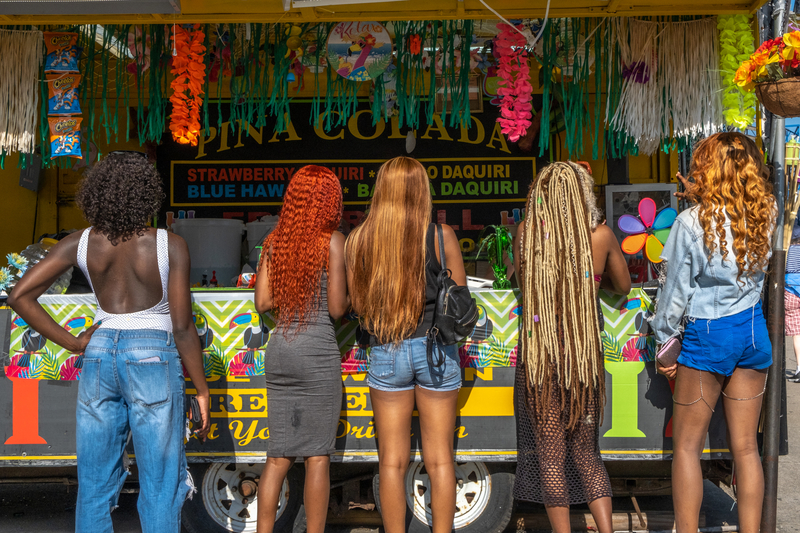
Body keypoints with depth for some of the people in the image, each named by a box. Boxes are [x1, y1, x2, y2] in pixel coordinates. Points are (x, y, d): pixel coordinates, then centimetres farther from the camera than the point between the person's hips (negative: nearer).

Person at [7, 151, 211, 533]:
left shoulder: (80, 244, -1)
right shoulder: (169, 246, -11)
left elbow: (19, 296, -3)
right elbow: (182, 327, -10)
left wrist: (72, 343, 3)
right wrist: (201, 389, -1)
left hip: (99, 355, 4)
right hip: (153, 357, -4)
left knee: (94, 484, 14)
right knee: (159, 486, 6)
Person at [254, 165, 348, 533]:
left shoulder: (274, 241, 8)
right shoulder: (332, 241, -6)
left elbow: (264, 302, 6)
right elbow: (337, 308, -9)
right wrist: (351, 296, 11)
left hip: (278, 348, 5)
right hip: (317, 350, -5)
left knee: (278, 457, 11)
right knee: (317, 455, 3)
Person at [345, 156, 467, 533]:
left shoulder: (359, 239, -3)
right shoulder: (440, 236, -7)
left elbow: (356, 302, 4)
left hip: (385, 353, 1)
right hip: (435, 349, -1)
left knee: (392, 461, 9)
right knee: (439, 459, 8)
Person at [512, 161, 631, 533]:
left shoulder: (525, 233, -7)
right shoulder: (602, 235, -4)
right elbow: (623, 285, 12)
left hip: (538, 349, -1)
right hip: (585, 350, 2)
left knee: (550, 454, 7)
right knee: (585, 450, 16)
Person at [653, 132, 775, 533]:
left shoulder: (692, 222, -14)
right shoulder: (765, 215, -2)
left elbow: (677, 290, -9)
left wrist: (664, 341, 2)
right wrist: (702, 201, 19)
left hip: (707, 335, -5)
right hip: (753, 332, 5)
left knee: (686, 446, 6)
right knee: (745, 446, 9)